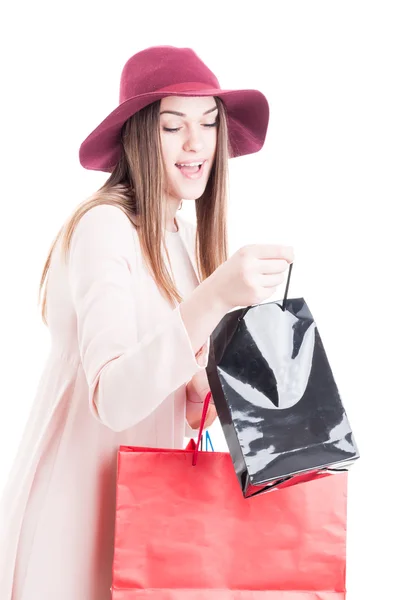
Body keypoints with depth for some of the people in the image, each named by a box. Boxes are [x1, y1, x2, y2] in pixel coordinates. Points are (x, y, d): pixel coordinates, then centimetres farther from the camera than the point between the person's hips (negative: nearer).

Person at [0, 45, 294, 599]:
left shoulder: (188, 241, 9)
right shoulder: (103, 226, -15)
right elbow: (111, 400, -27)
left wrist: (202, 391, -9)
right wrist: (212, 300, -38)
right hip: (76, 507, -7)